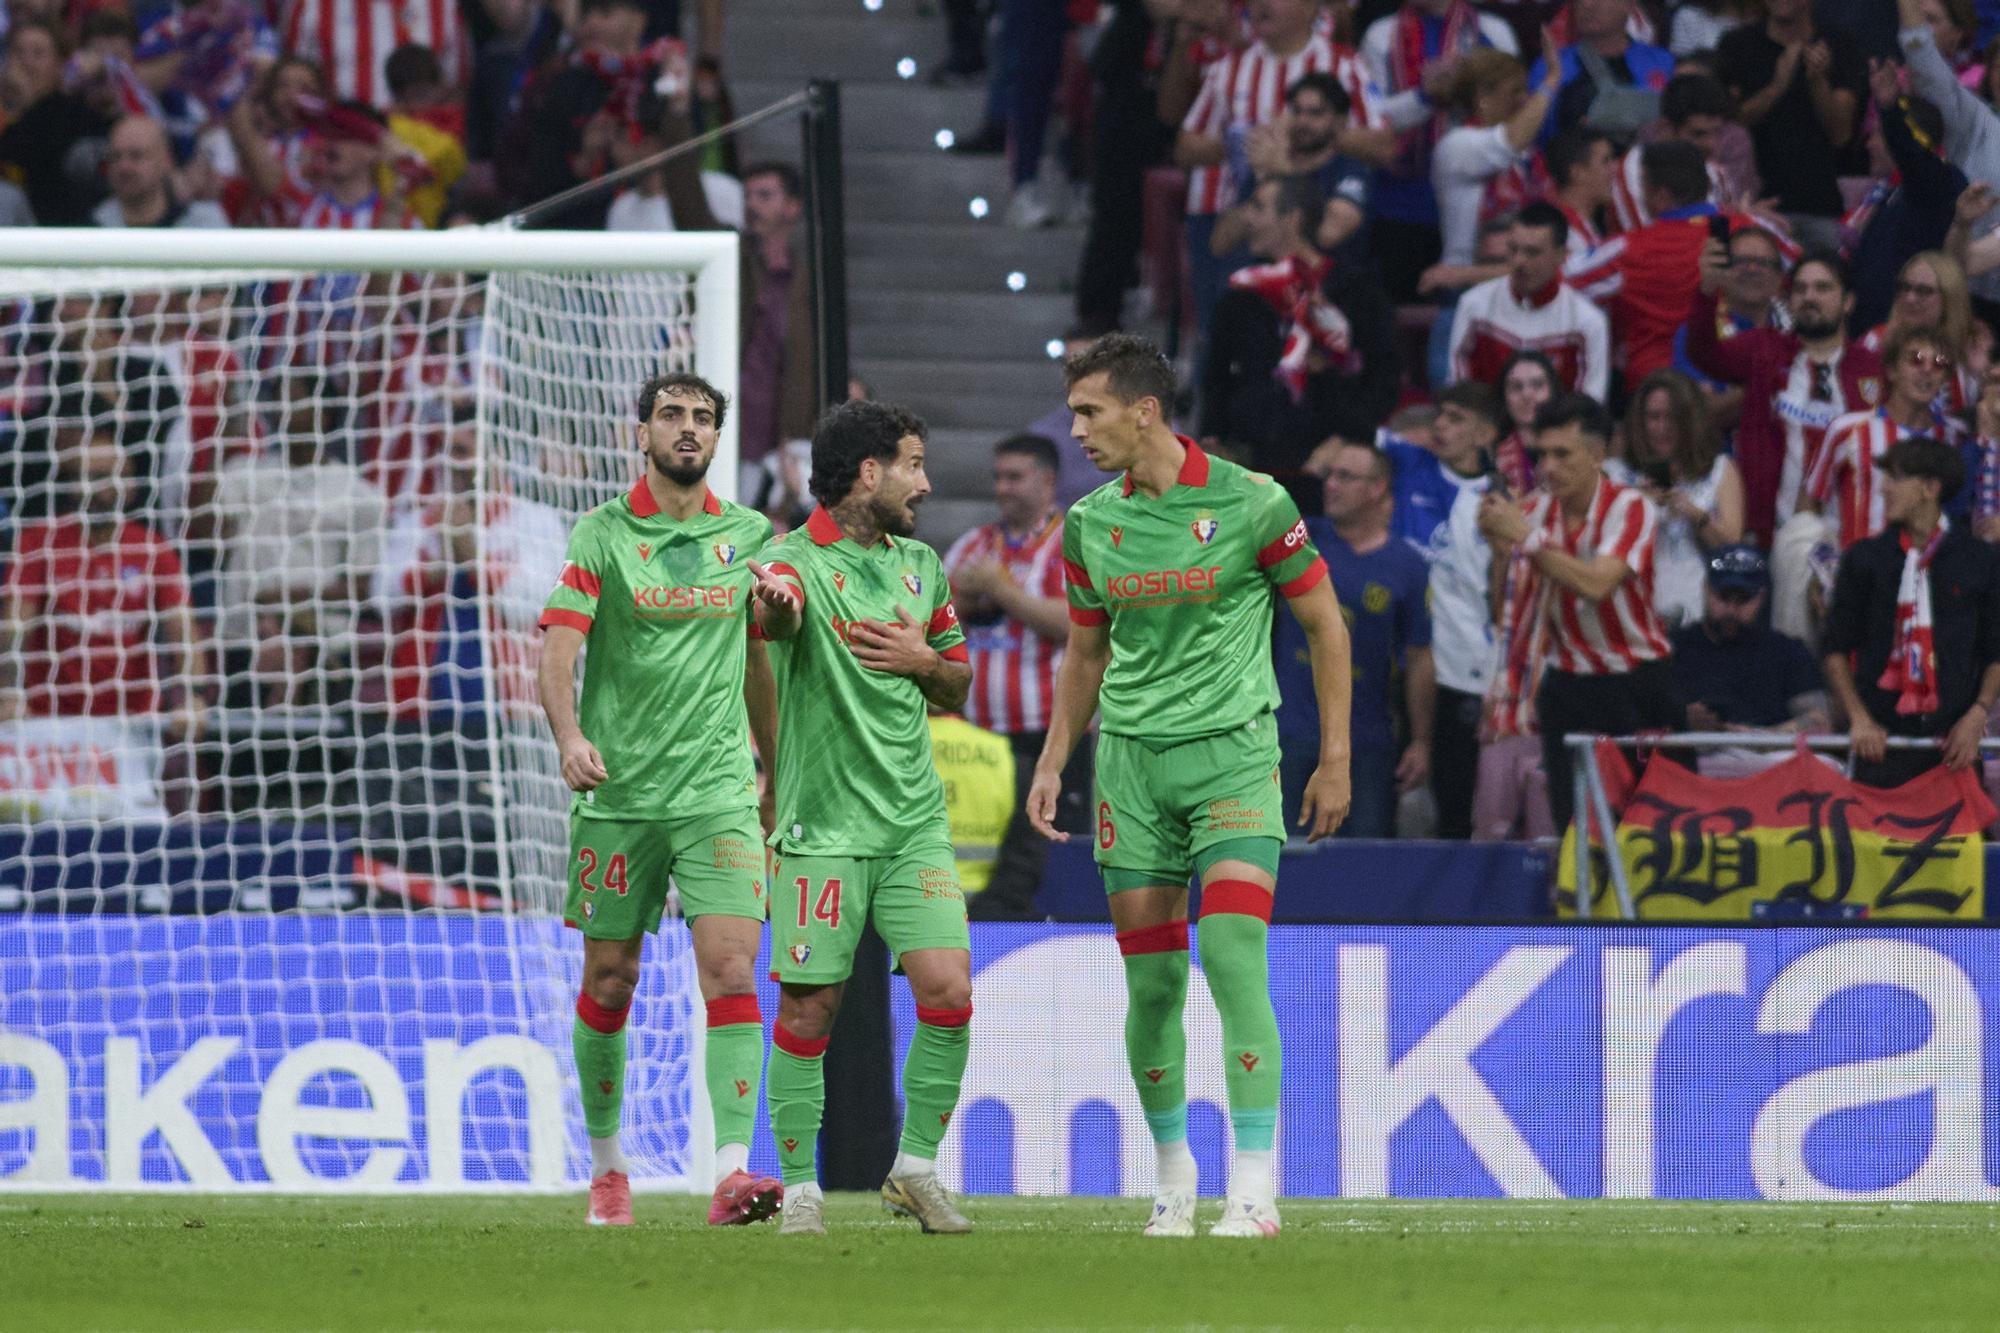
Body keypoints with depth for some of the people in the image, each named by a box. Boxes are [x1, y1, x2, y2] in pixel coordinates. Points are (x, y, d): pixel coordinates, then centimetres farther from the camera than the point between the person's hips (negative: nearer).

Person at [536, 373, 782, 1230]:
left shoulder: (748, 535, 9)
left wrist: (781, 773, 23)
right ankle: (606, 1167, 25)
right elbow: (558, 651, -10)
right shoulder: (601, 534, -1)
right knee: (609, 982, 7)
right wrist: (569, 735, -29)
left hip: (718, 790, 1)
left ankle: (731, 1174, -21)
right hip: (617, 791, -1)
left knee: (731, 971, -14)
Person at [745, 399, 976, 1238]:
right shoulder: (796, 561, -7)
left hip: (915, 821, 5)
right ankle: (800, 1188, 10)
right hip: (821, 824, -5)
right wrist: (772, 603, -57)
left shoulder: (920, 566, 13)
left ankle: (917, 1168, 8)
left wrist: (925, 661, 1)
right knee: (810, 1009, -3)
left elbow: (958, 688, 24)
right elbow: (769, 608, -32)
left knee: (949, 989, -8)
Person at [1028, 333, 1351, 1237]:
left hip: (1232, 754, -4)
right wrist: (1053, 764, 11)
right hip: (1130, 757, 4)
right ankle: (1173, 1174, 19)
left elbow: (1324, 626, 1)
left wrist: (1336, 760, 0)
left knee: (1234, 962, -16)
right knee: (1151, 982, 3)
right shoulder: (1090, 525, 6)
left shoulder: (1251, 504, -8)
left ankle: (1254, 1193, -14)